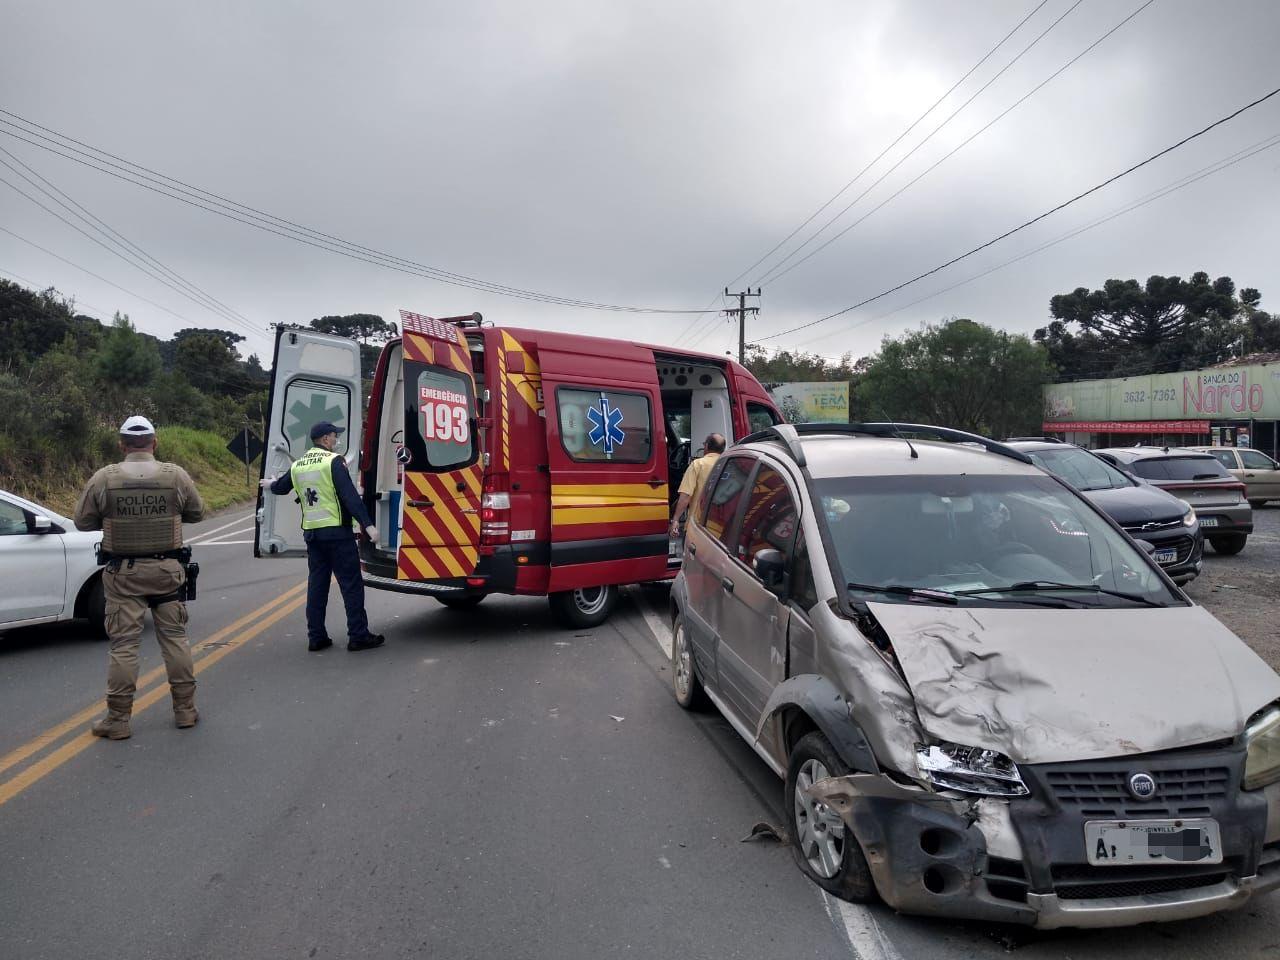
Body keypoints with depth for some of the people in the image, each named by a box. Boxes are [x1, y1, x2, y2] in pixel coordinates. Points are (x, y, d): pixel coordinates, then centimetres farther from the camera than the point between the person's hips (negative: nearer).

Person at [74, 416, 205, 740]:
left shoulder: (104, 478, -7)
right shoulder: (176, 475, -6)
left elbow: (83, 521, 2)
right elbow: (197, 513, 6)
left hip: (123, 573, -1)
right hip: (167, 569, 1)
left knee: (123, 644, 5)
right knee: (174, 637, 11)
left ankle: (118, 719, 10)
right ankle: (185, 709, 18)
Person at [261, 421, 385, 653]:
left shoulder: (297, 465, 11)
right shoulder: (333, 461, -9)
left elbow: (281, 488, 30)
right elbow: (350, 495, -19)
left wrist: (271, 484, 54)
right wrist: (367, 524, -23)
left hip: (311, 533, 7)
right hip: (337, 532, -7)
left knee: (316, 584, 13)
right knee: (351, 584, -2)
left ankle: (316, 637, 16)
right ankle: (358, 636, -1)